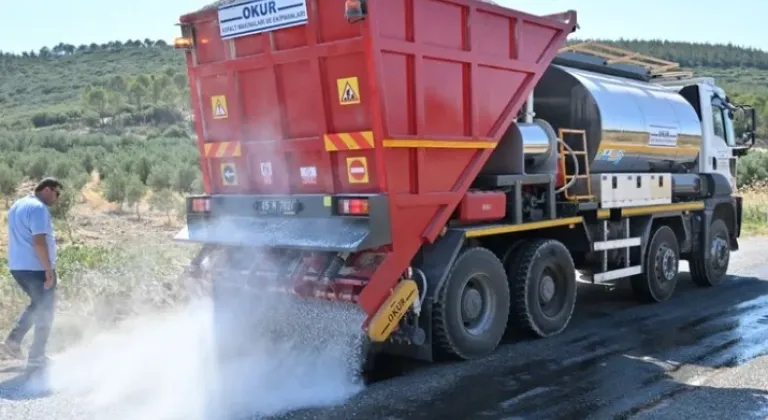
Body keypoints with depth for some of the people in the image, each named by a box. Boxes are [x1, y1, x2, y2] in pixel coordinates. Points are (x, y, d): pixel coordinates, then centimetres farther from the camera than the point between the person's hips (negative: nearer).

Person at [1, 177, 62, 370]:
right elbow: (39, 241, -23)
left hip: (18, 266, 9)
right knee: (45, 312, 3)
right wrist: (49, 270, -21)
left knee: (37, 305, 25)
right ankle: (36, 357, 8)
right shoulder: (38, 208, -16)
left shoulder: (17, 205, 15)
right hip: (36, 268, -9)